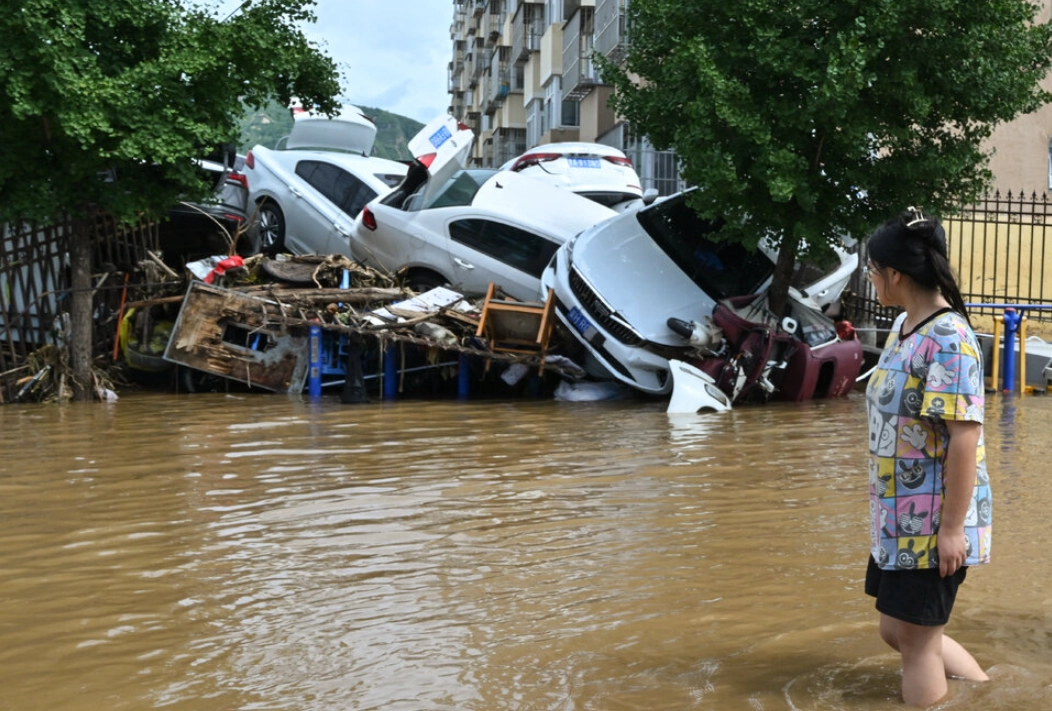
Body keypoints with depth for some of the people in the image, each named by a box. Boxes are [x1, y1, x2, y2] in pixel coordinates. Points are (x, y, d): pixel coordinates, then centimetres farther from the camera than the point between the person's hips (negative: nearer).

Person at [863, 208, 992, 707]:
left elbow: (965, 436, -23)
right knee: (896, 631, 17)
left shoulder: (948, 339, -20)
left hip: (933, 523, -9)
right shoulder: (904, 327, 8)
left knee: (916, 639, 3)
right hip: (898, 518, 9)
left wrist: (953, 528, -22)